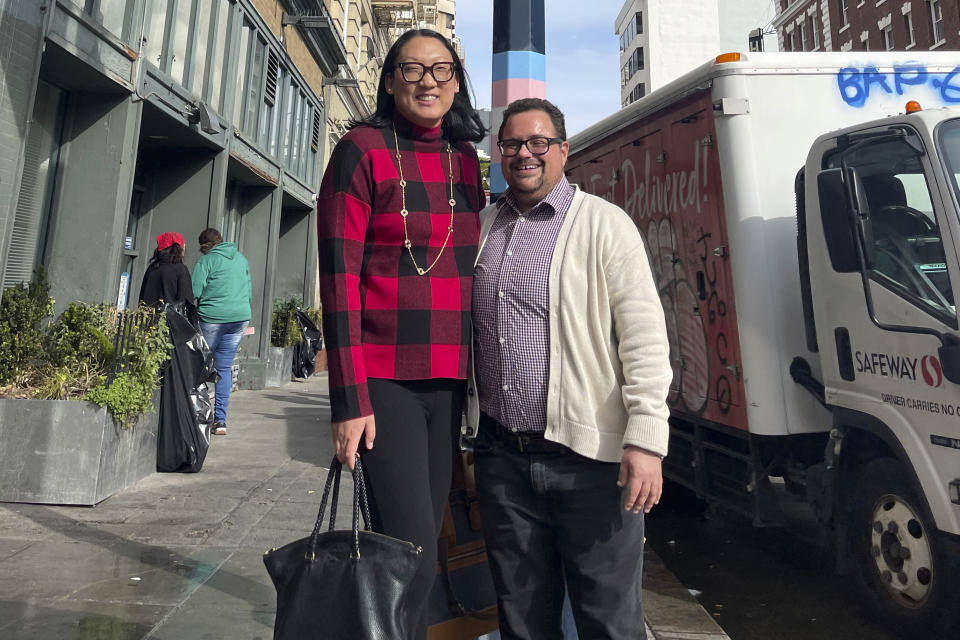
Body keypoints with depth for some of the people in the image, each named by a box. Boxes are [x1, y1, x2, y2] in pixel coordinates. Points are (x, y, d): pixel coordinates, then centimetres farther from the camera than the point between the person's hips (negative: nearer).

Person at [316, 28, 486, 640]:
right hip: (384, 378, -5)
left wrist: (476, 379, 14)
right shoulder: (363, 151, -2)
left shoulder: (466, 161, 14)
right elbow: (339, 276, -9)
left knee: (422, 540, 13)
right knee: (412, 553, -7)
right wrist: (349, 400, -15)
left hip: (448, 380, 5)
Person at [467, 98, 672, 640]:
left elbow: (644, 336, -9)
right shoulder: (482, 227, 12)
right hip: (500, 454, 5)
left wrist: (645, 439, -16)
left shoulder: (604, 224, -3)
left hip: (589, 456, -4)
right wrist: (466, 428, 16)